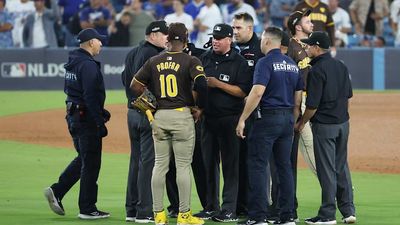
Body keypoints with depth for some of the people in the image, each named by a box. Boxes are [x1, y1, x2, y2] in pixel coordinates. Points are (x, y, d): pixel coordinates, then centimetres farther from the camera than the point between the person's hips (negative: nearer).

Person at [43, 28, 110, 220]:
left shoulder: (72, 62, 12)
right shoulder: (88, 65, -17)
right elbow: (90, 96, -22)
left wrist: (100, 112, 19)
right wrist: (100, 123, -20)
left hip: (73, 116, 9)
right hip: (87, 118, -9)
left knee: (83, 159, 19)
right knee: (90, 163, -1)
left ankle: (56, 191, 9)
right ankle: (87, 209, 3)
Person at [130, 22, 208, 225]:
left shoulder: (154, 61, 6)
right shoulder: (190, 61, -7)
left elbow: (135, 85, 7)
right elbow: (201, 84, -21)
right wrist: (200, 107, -6)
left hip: (159, 116, 4)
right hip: (182, 116, -4)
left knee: (160, 165, 9)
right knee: (183, 166, 0)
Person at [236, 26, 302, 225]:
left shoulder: (265, 62, -10)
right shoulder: (292, 64, 13)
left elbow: (257, 92, -20)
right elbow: (298, 99, 15)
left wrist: (242, 120, -18)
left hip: (268, 117, -7)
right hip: (287, 119, 7)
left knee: (258, 166, -5)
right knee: (285, 167, 11)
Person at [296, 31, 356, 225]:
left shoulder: (317, 70, -16)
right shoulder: (341, 66, 7)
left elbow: (312, 105, -17)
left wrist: (301, 123, -3)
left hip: (324, 125, -7)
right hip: (343, 123, 7)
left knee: (326, 170, -2)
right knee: (342, 167, 13)